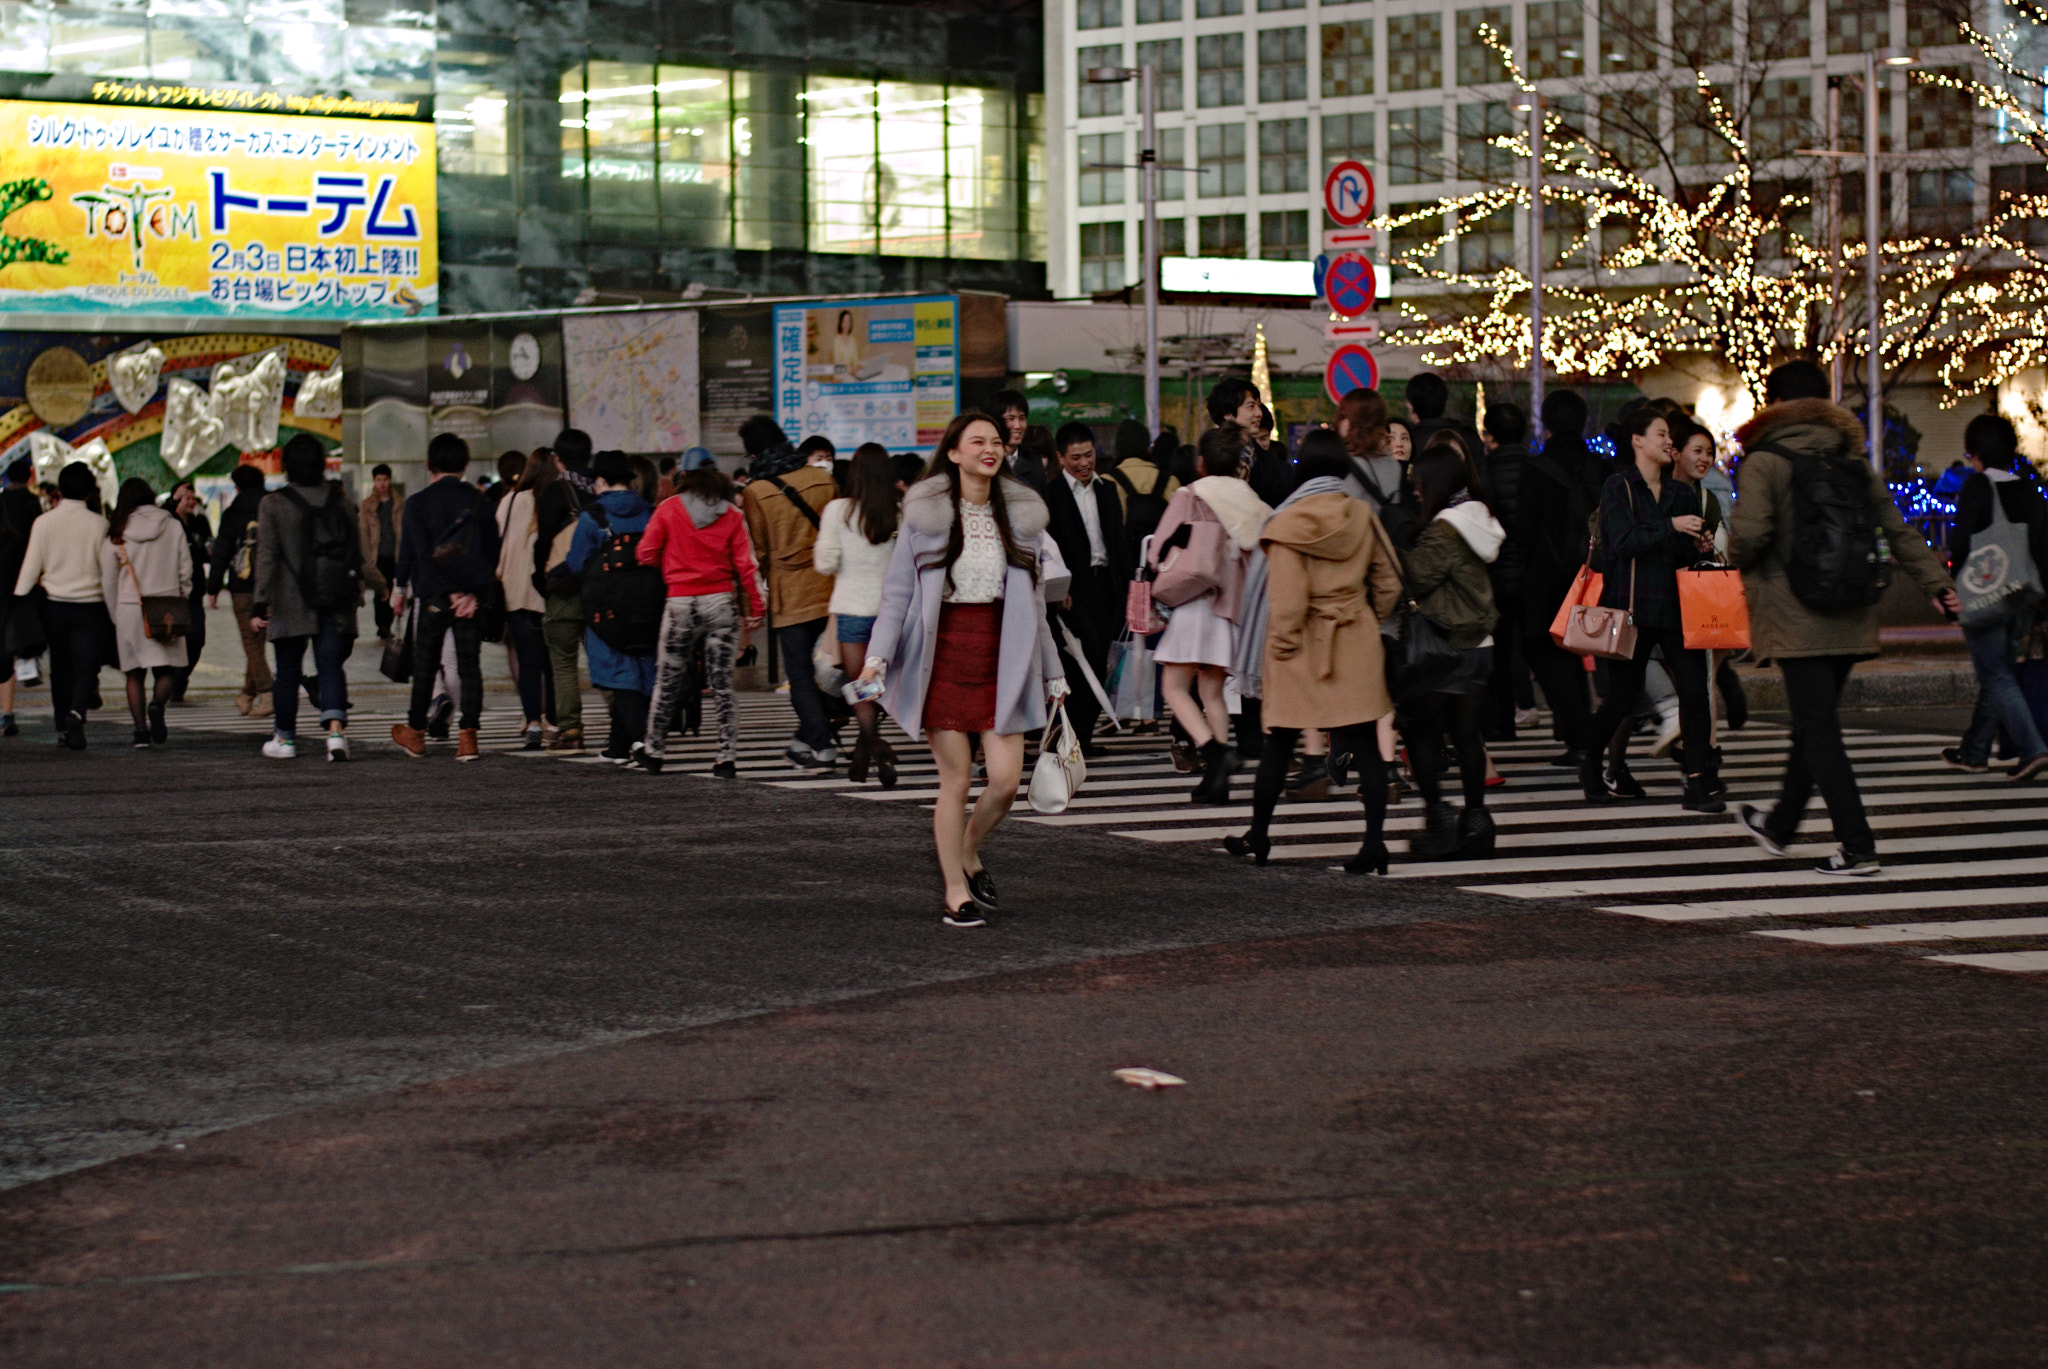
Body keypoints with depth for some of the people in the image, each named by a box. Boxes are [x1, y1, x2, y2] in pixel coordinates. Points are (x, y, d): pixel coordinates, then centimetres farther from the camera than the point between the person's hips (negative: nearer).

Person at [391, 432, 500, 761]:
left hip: (434, 597, -2)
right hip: (472, 595, 2)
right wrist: (474, 594, 7)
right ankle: (467, 736, -6)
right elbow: (492, 552, 4)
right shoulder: (479, 502, 4)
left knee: (425, 665, 10)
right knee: (469, 665, 2)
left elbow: (415, 552, -9)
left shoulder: (418, 503, -4)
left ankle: (415, 733, 19)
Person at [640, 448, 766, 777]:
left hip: (680, 603, -1)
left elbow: (646, 555, -3)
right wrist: (755, 610, 4)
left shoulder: (668, 510, -4)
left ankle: (652, 751, 21)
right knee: (722, 683, 4)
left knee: (668, 682, 11)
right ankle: (727, 757, 1)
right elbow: (745, 565, -2)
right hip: (721, 602, 1)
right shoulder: (731, 516, 0)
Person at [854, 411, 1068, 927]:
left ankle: (967, 851, 24)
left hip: (1003, 656, 3)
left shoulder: (1021, 514, 9)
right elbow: (897, 591, 0)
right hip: (943, 653, -3)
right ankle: (956, 892, 11)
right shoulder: (925, 513, 0)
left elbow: (1032, 600, 16)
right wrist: (878, 655, -12)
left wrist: (1052, 673, 17)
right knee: (955, 780, -2)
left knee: (1006, 779, -6)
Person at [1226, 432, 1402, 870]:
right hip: (1357, 644, 3)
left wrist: (1283, 640, -1)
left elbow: (1288, 595, -12)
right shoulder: (1362, 517, 2)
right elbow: (1388, 583, 8)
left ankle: (1257, 837, 17)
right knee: (1365, 743, 1)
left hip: (1304, 644, -3)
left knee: (1279, 742, 8)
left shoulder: (1289, 522, -9)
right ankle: (1373, 843, -5)